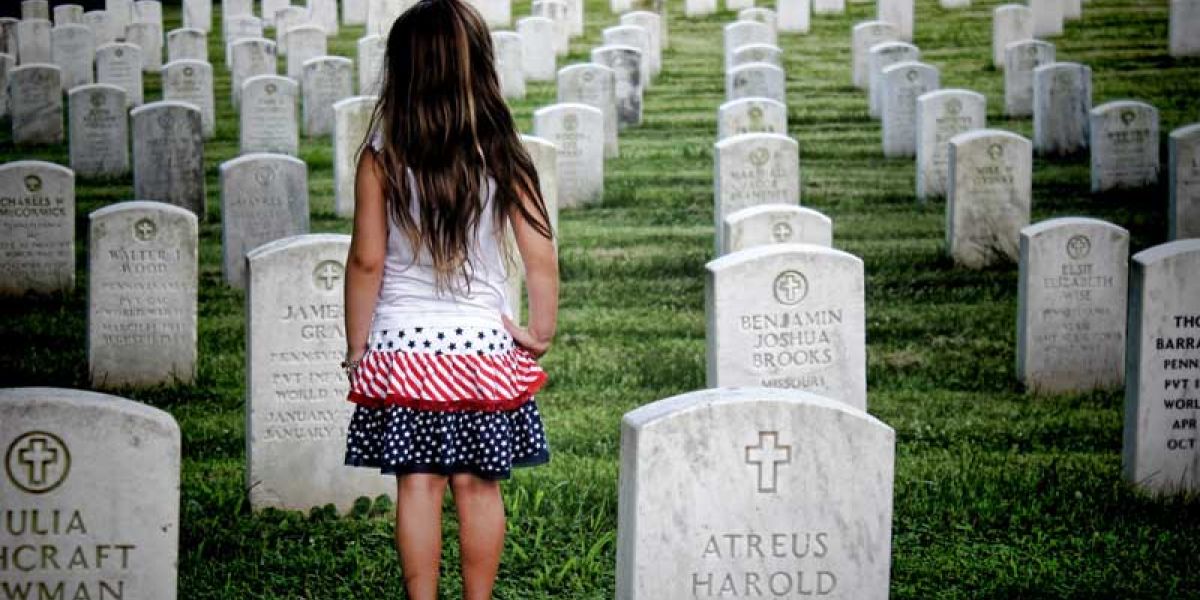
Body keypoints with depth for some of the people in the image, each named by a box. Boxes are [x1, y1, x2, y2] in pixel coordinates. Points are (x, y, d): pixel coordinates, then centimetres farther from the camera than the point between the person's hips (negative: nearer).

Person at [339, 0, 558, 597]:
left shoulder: (383, 155, -8)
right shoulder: (501, 156, -4)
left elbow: (366, 261, -6)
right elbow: (543, 260, -4)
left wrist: (356, 348, 4)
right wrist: (540, 333, 9)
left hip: (403, 345, -1)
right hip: (483, 345, 1)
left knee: (417, 485, 4)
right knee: (478, 485, 8)